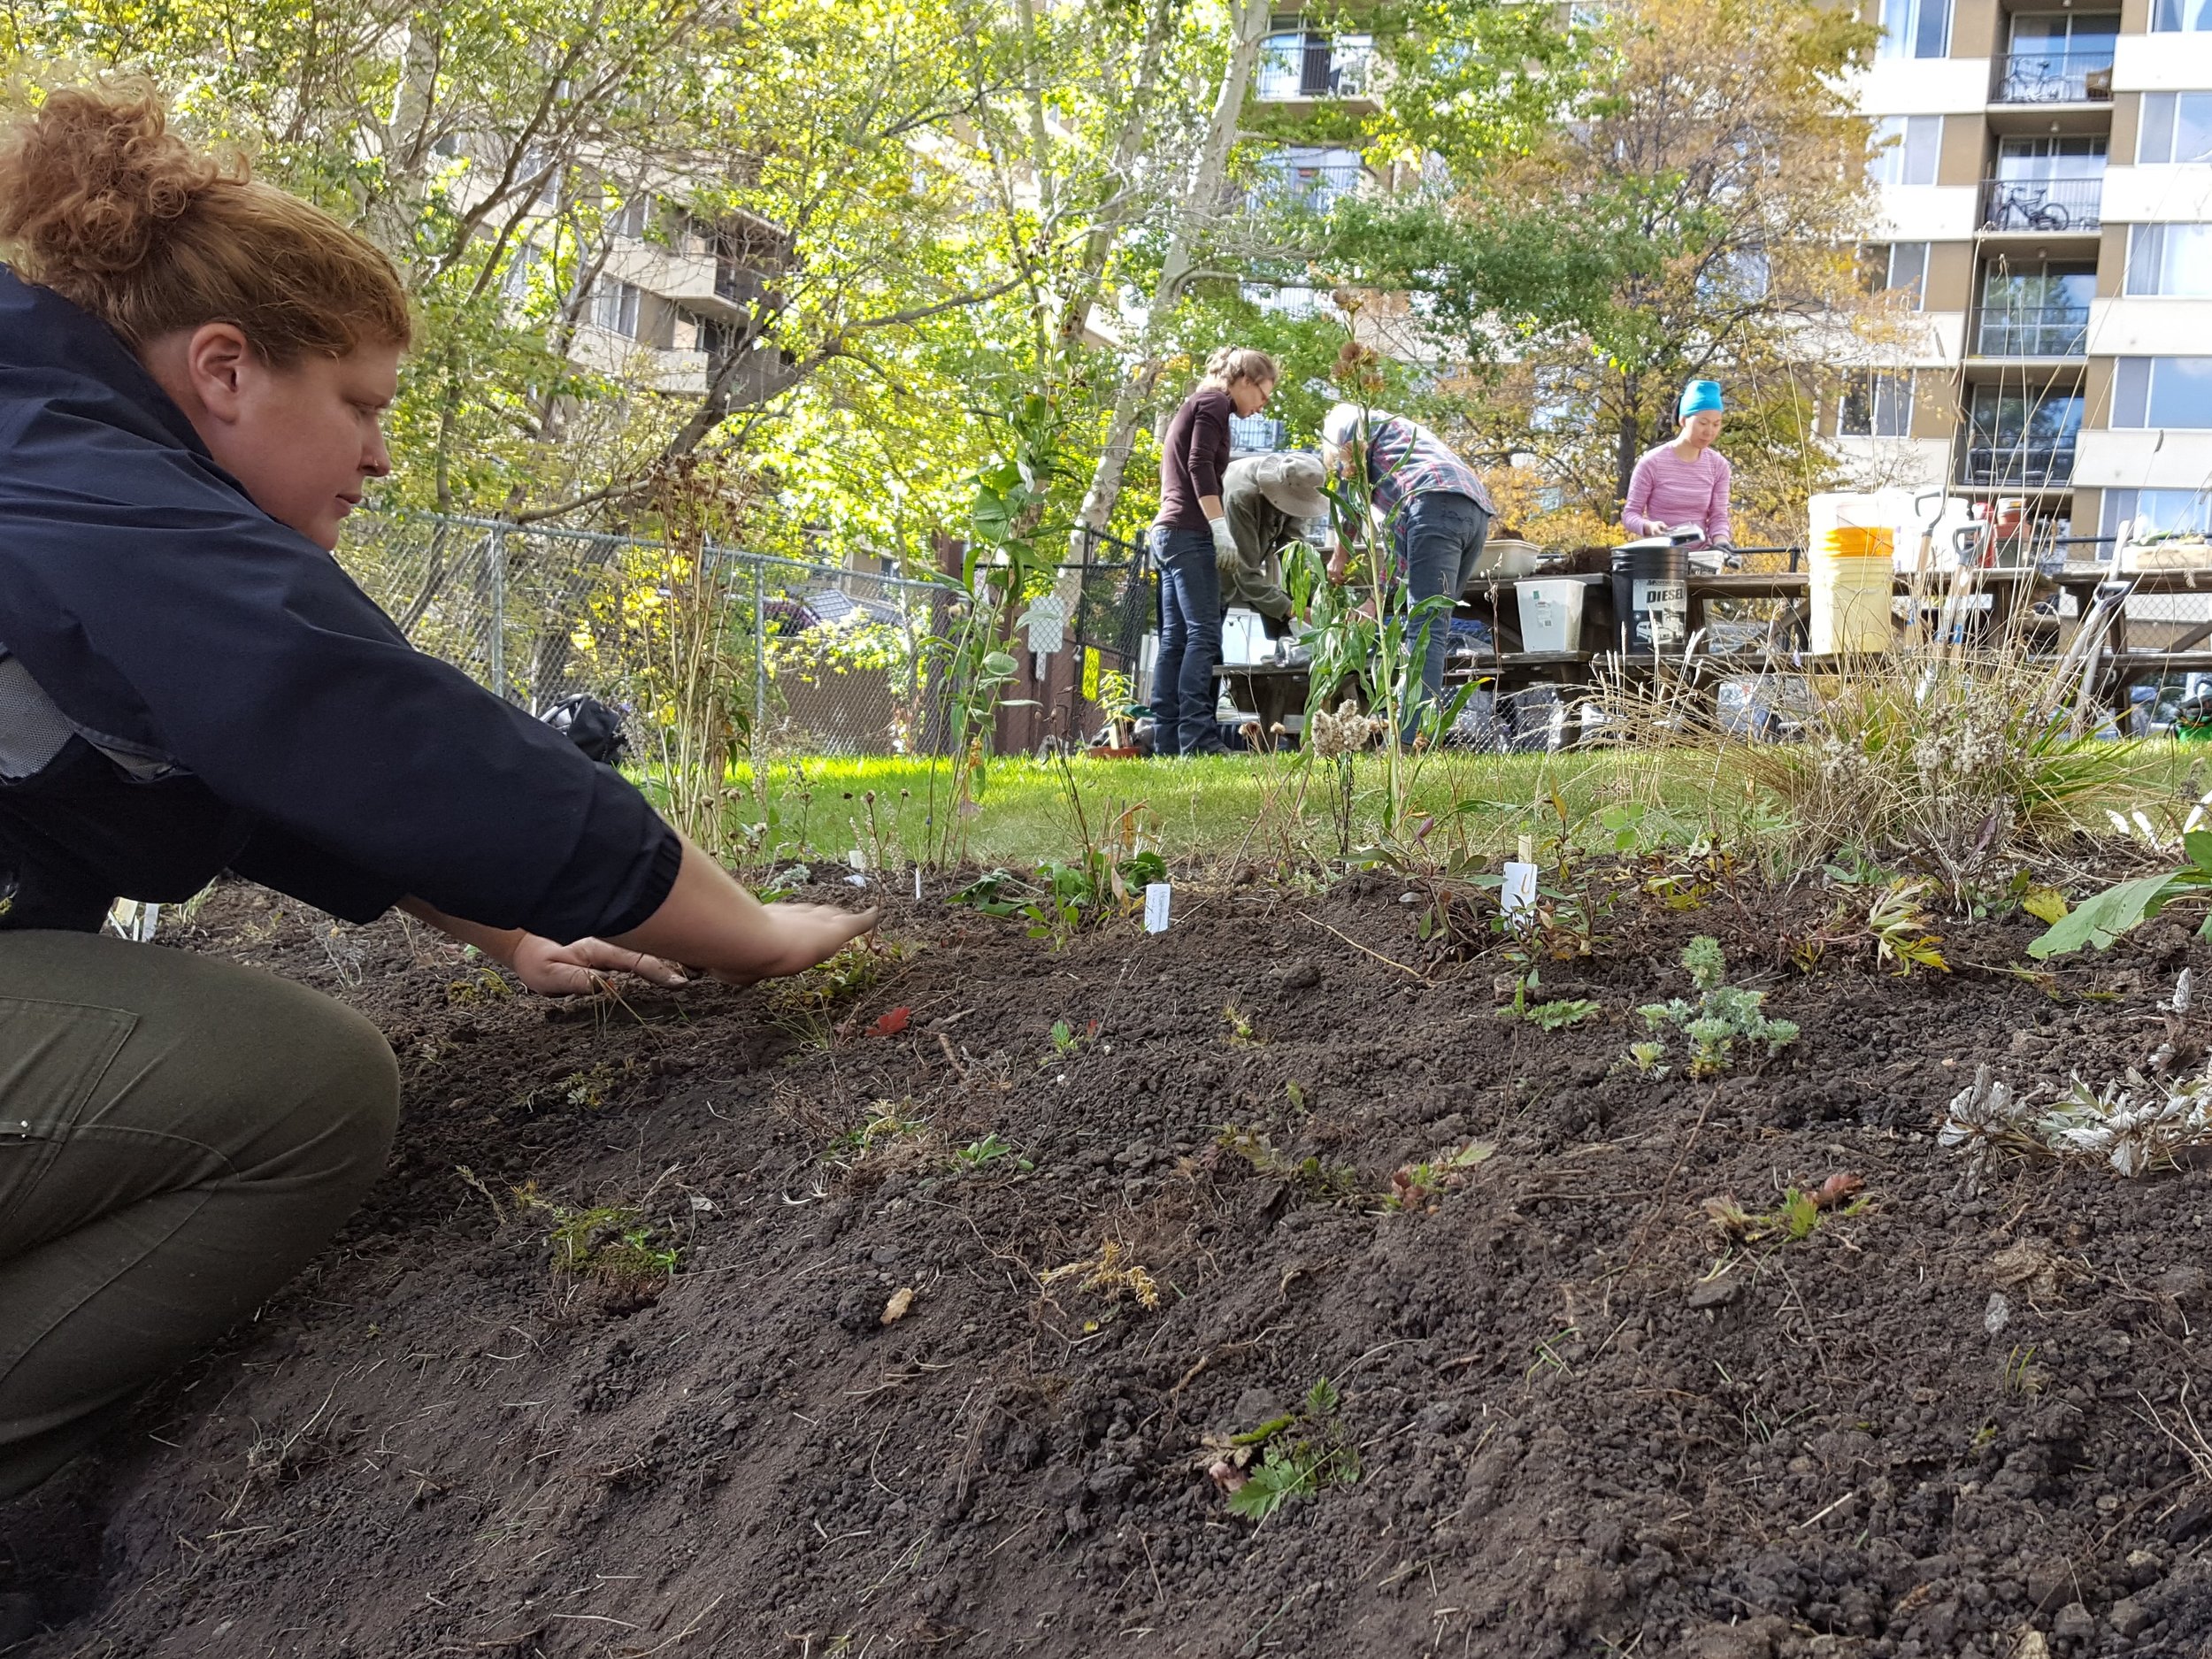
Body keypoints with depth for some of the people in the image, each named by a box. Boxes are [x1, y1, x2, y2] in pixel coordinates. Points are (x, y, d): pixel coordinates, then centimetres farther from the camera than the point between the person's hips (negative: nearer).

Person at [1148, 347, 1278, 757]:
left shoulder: (1193, 405, 26)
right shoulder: (1214, 402, -3)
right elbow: (1200, 465, -15)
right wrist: (1220, 526, -19)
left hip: (1167, 532, 10)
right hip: (1189, 533, -10)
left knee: (1174, 641, 5)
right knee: (1203, 635, -14)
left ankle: (1167, 743, 2)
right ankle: (1198, 738, -21)